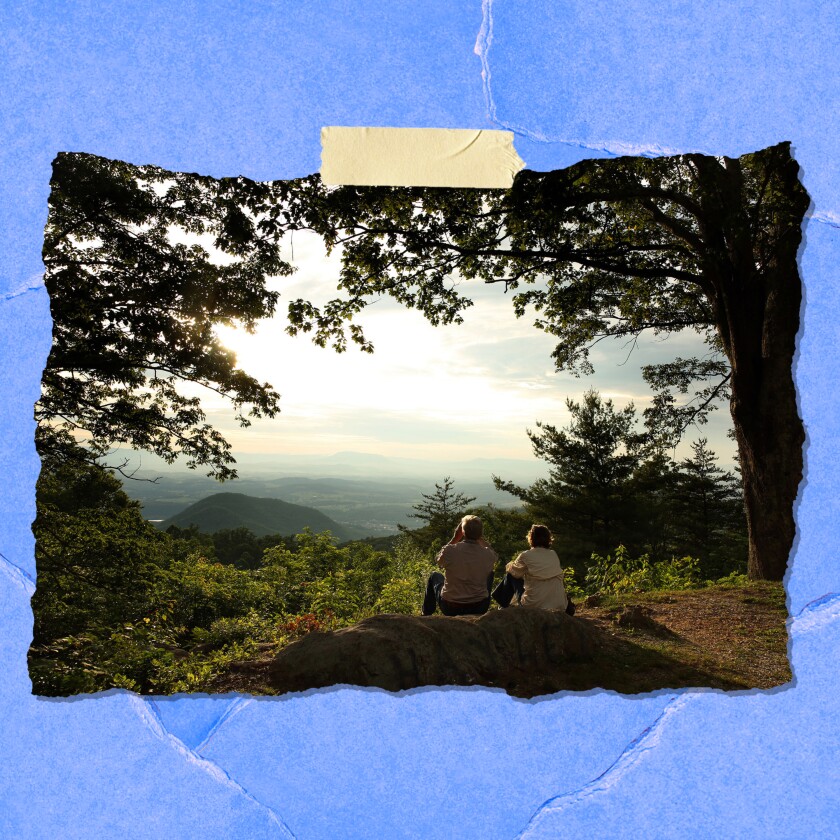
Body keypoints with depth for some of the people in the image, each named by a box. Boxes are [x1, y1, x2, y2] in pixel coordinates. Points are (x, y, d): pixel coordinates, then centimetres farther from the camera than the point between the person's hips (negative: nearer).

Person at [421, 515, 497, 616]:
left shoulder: (450, 550, -21)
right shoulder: (488, 554, -17)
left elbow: (438, 560, 3)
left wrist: (455, 538, 0)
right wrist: (478, 536, 5)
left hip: (450, 609, -1)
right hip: (480, 609, 1)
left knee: (434, 576, 28)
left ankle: (426, 614, 41)